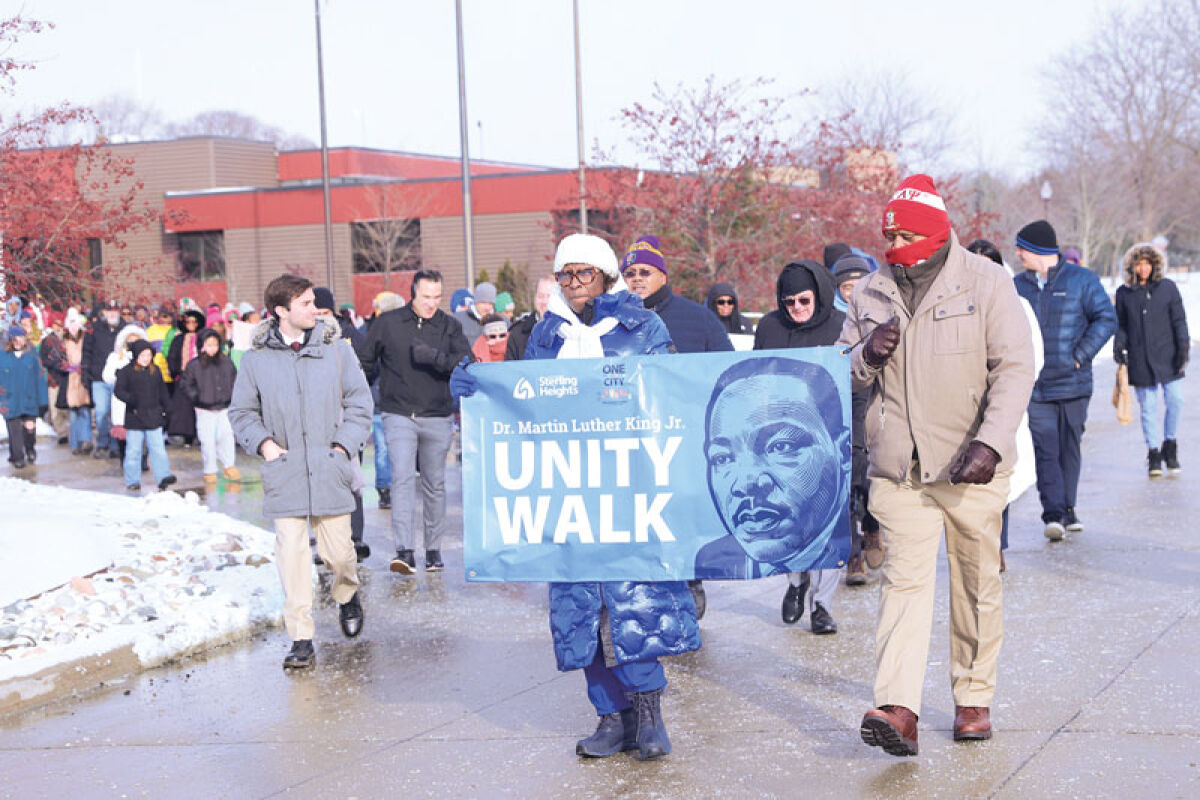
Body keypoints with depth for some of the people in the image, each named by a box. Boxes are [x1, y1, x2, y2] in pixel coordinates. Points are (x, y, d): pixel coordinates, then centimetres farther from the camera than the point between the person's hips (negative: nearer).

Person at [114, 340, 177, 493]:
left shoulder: (156, 371, 10)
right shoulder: (126, 371, -2)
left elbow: (163, 392, 18)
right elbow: (118, 390, -6)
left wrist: (168, 409, 14)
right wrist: (129, 399, -23)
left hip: (154, 417, 3)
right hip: (134, 418, -3)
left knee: (158, 448, -2)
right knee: (133, 450, 3)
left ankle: (163, 476, -3)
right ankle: (133, 481, 10)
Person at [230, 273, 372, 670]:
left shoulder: (334, 350, 4)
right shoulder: (256, 358, 2)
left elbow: (360, 403, 9)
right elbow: (241, 412, 11)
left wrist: (344, 444, -2)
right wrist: (263, 442, -4)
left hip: (329, 469, 1)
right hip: (283, 471, 0)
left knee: (337, 550, 4)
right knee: (291, 552, -6)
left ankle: (347, 596, 38)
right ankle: (301, 640, 0)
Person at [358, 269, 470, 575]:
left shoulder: (449, 326, 2)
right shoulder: (388, 323, 1)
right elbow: (365, 362, 12)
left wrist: (434, 357, -24)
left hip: (438, 418, 1)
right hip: (399, 415, -1)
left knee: (435, 484, 9)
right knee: (402, 478, -15)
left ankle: (433, 549, 21)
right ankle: (404, 552, -20)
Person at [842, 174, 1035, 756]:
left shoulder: (985, 282, -2)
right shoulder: (869, 293, 7)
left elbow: (1015, 367, -7)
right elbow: (843, 376, 16)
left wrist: (990, 442, -19)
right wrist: (866, 357, -8)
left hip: (971, 467, -1)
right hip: (898, 466, 1)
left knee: (977, 583, 8)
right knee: (905, 576, -10)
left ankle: (974, 699, 24)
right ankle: (898, 710, -18)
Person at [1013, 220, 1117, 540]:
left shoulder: (1081, 279, -1)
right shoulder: (1017, 285, 8)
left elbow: (1106, 318, -2)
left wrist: (1080, 355, -10)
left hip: (1074, 382, -1)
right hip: (1035, 385, 1)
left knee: (1069, 448, 10)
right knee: (1046, 450, -9)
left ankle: (1067, 510, 22)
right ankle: (1053, 514, -13)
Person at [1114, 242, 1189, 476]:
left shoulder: (1168, 287, 4)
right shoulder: (1124, 293, 7)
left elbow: (1179, 319, 4)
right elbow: (1121, 325, 14)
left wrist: (1183, 346, -4)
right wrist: (1119, 347, 0)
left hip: (1167, 355, 0)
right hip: (1139, 359, 0)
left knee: (1175, 400, -8)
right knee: (1148, 407, 1)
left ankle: (1170, 445, 12)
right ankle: (1154, 453, 8)